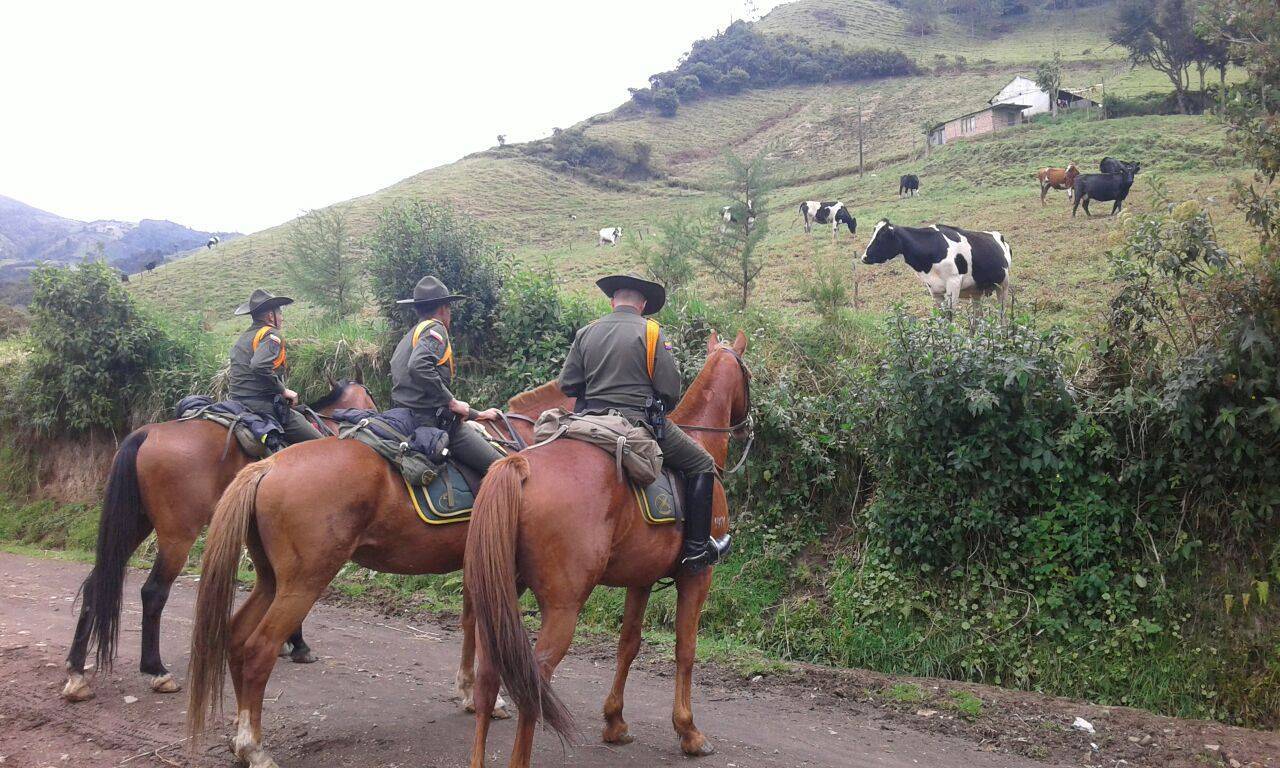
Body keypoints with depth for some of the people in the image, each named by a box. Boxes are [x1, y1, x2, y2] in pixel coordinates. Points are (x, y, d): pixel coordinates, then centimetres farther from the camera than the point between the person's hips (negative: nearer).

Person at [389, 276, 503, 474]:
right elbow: (419, 366, -28)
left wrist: (478, 414, 27)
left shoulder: (409, 336, 24)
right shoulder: (435, 328, -7)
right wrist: (452, 402, -18)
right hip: (434, 419, -10)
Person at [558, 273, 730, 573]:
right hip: (639, 424, -5)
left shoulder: (586, 333, 6)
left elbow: (567, 385, 5)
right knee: (702, 464, 8)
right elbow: (671, 391, -8)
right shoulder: (650, 332, -6)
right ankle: (697, 548, 5)